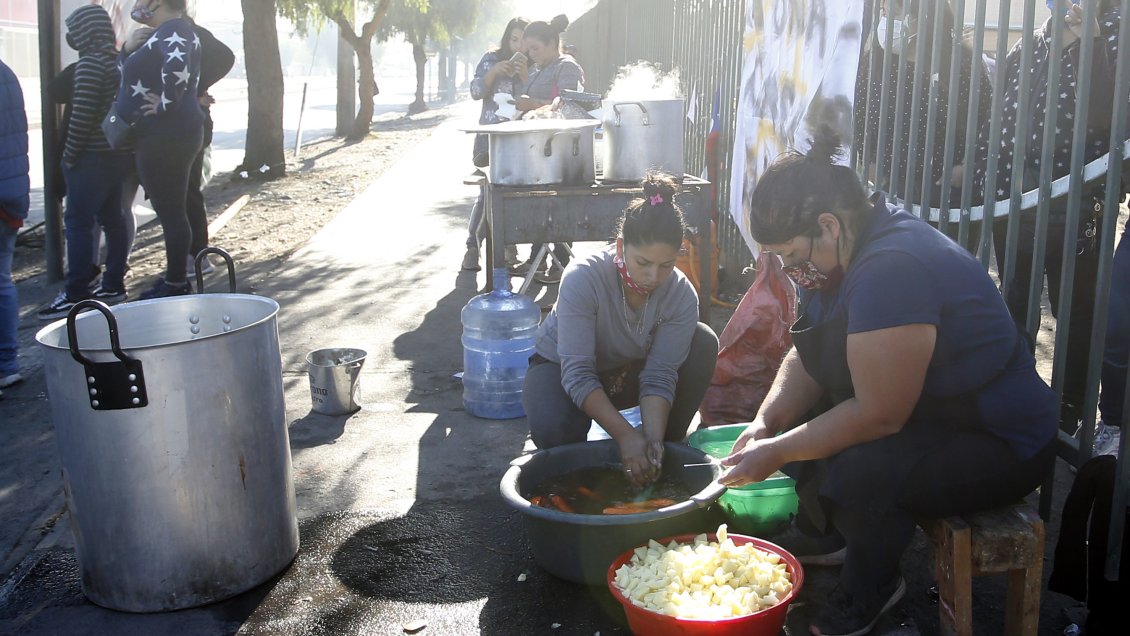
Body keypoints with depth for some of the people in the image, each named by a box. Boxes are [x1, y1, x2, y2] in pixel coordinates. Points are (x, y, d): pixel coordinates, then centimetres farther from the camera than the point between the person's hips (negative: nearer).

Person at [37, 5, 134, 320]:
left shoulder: (89, 64, -14)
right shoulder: (118, 61, 11)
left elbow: (82, 115, -19)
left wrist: (69, 154, -11)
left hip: (93, 156, -9)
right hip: (119, 154, 9)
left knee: (78, 223, -5)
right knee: (112, 218, 13)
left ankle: (75, 294, -5)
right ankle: (114, 285, 18)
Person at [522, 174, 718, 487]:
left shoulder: (681, 294, -23)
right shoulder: (583, 278, -33)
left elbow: (659, 376, -24)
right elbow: (577, 375, -35)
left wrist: (653, 437, -41)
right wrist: (626, 436, -43)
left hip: (627, 372, 4)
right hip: (559, 366, -3)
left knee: (703, 342, -21)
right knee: (554, 428, -38)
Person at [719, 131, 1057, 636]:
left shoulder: (891, 271, -31)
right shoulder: (848, 250, 0)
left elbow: (878, 416, -32)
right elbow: (806, 360, 4)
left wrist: (777, 453, -23)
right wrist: (765, 423, -12)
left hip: (1000, 444, -10)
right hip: (928, 415, 10)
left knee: (856, 471, -31)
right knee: (795, 415, 5)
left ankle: (871, 589, -1)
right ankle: (820, 537, 24)